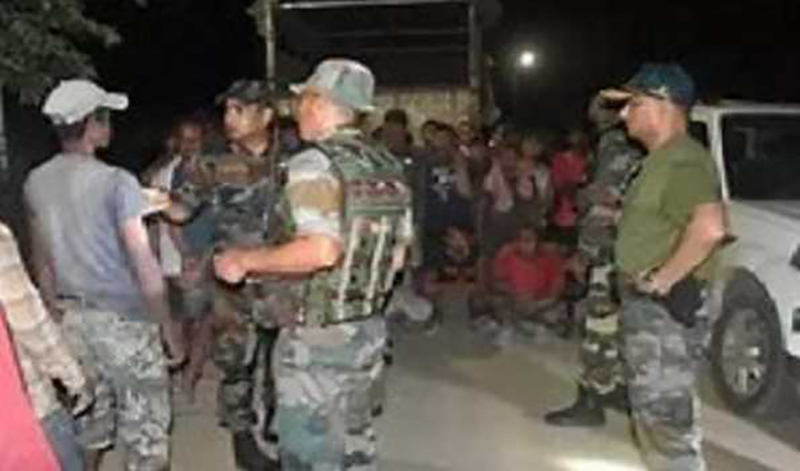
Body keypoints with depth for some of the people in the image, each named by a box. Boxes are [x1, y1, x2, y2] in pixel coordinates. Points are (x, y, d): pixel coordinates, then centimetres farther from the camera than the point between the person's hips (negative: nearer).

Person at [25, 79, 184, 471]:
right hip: (125, 320, -6)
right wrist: (170, 329, -9)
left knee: (87, 423, 19)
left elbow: (42, 261, 12)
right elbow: (143, 264, -17)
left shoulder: (36, 182, 3)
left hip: (73, 318, 6)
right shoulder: (116, 182, -17)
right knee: (146, 433, 5)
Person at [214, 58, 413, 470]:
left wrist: (245, 260, -17)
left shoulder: (313, 163, -17)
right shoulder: (388, 167, 5)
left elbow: (321, 251, -29)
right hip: (369, 330, 7)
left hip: (317, 338, -7)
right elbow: (397, 256, 8)